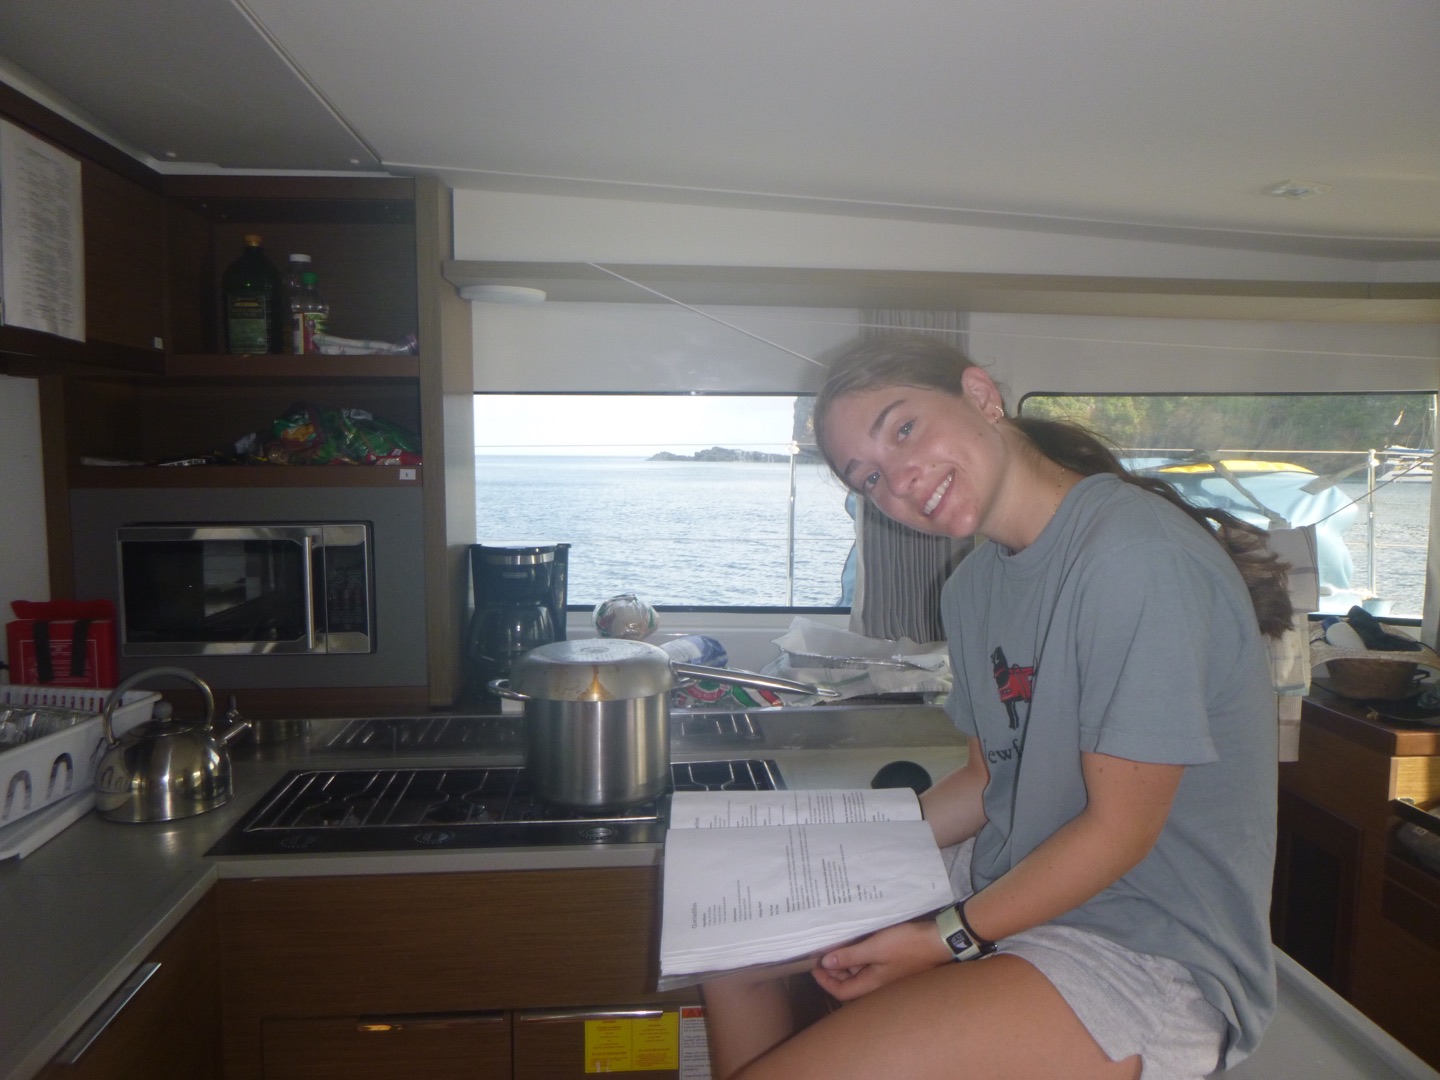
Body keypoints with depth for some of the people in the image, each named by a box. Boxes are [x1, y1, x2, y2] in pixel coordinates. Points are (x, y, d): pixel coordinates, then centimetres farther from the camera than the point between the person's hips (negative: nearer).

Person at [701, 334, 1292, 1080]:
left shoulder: (1138, 557, -22)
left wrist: (949, 941, -16)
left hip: (1152, 953, -8)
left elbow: (1119, 830, -19)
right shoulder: (974, 587, 5)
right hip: (1011, 881, 8)